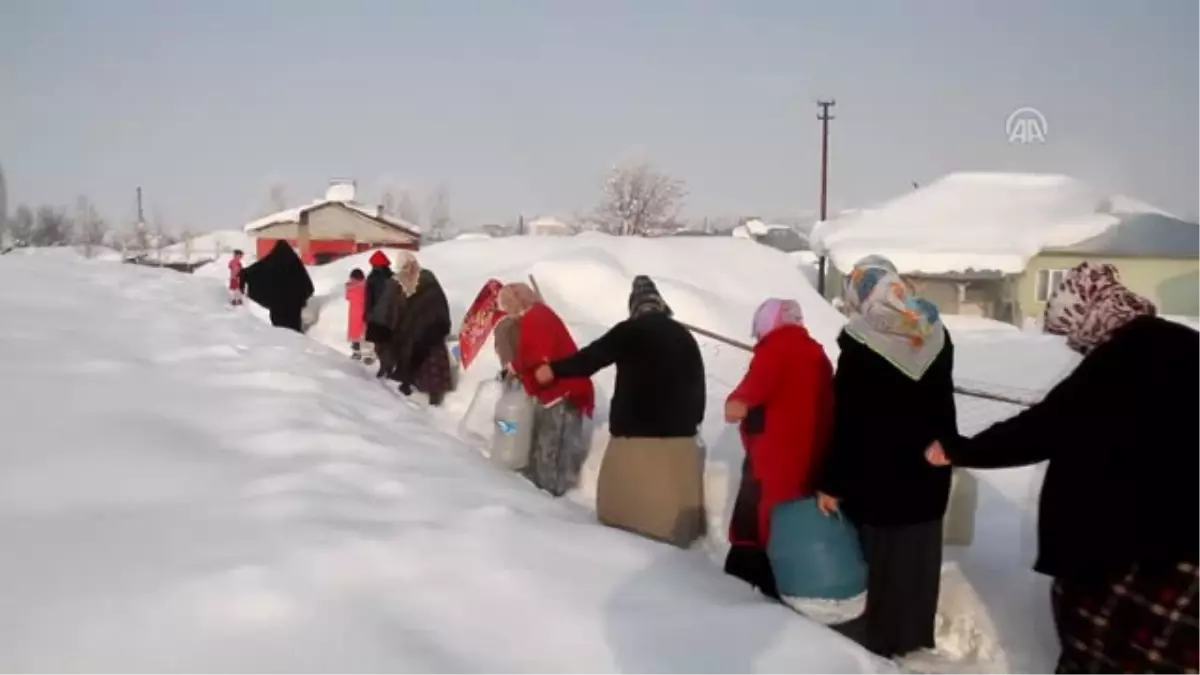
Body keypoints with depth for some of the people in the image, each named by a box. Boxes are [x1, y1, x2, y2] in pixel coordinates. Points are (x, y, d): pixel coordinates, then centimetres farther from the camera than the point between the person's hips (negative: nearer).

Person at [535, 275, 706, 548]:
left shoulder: (629, 331, -3)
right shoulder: (684, 336, 11)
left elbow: (590, 357, -1)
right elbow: (698, 384, 13)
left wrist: (554, 370, 11)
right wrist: (692, 421, 21)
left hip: (635, 430, -4)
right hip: (679, 432, 4)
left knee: (624, 499, 5)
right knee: (675, 502, 7)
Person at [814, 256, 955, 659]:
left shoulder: (860, 347, -20)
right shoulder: (935, 334, -1)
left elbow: (848, 422, -19)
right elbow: (942, 405, 11)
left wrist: (831, 482, -13)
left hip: (875, 474, -6)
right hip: (927, 470, 6)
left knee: (875, 556, 8)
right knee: (915, 555, 17)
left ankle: (870, 637, 17)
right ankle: (913, 632, 31)